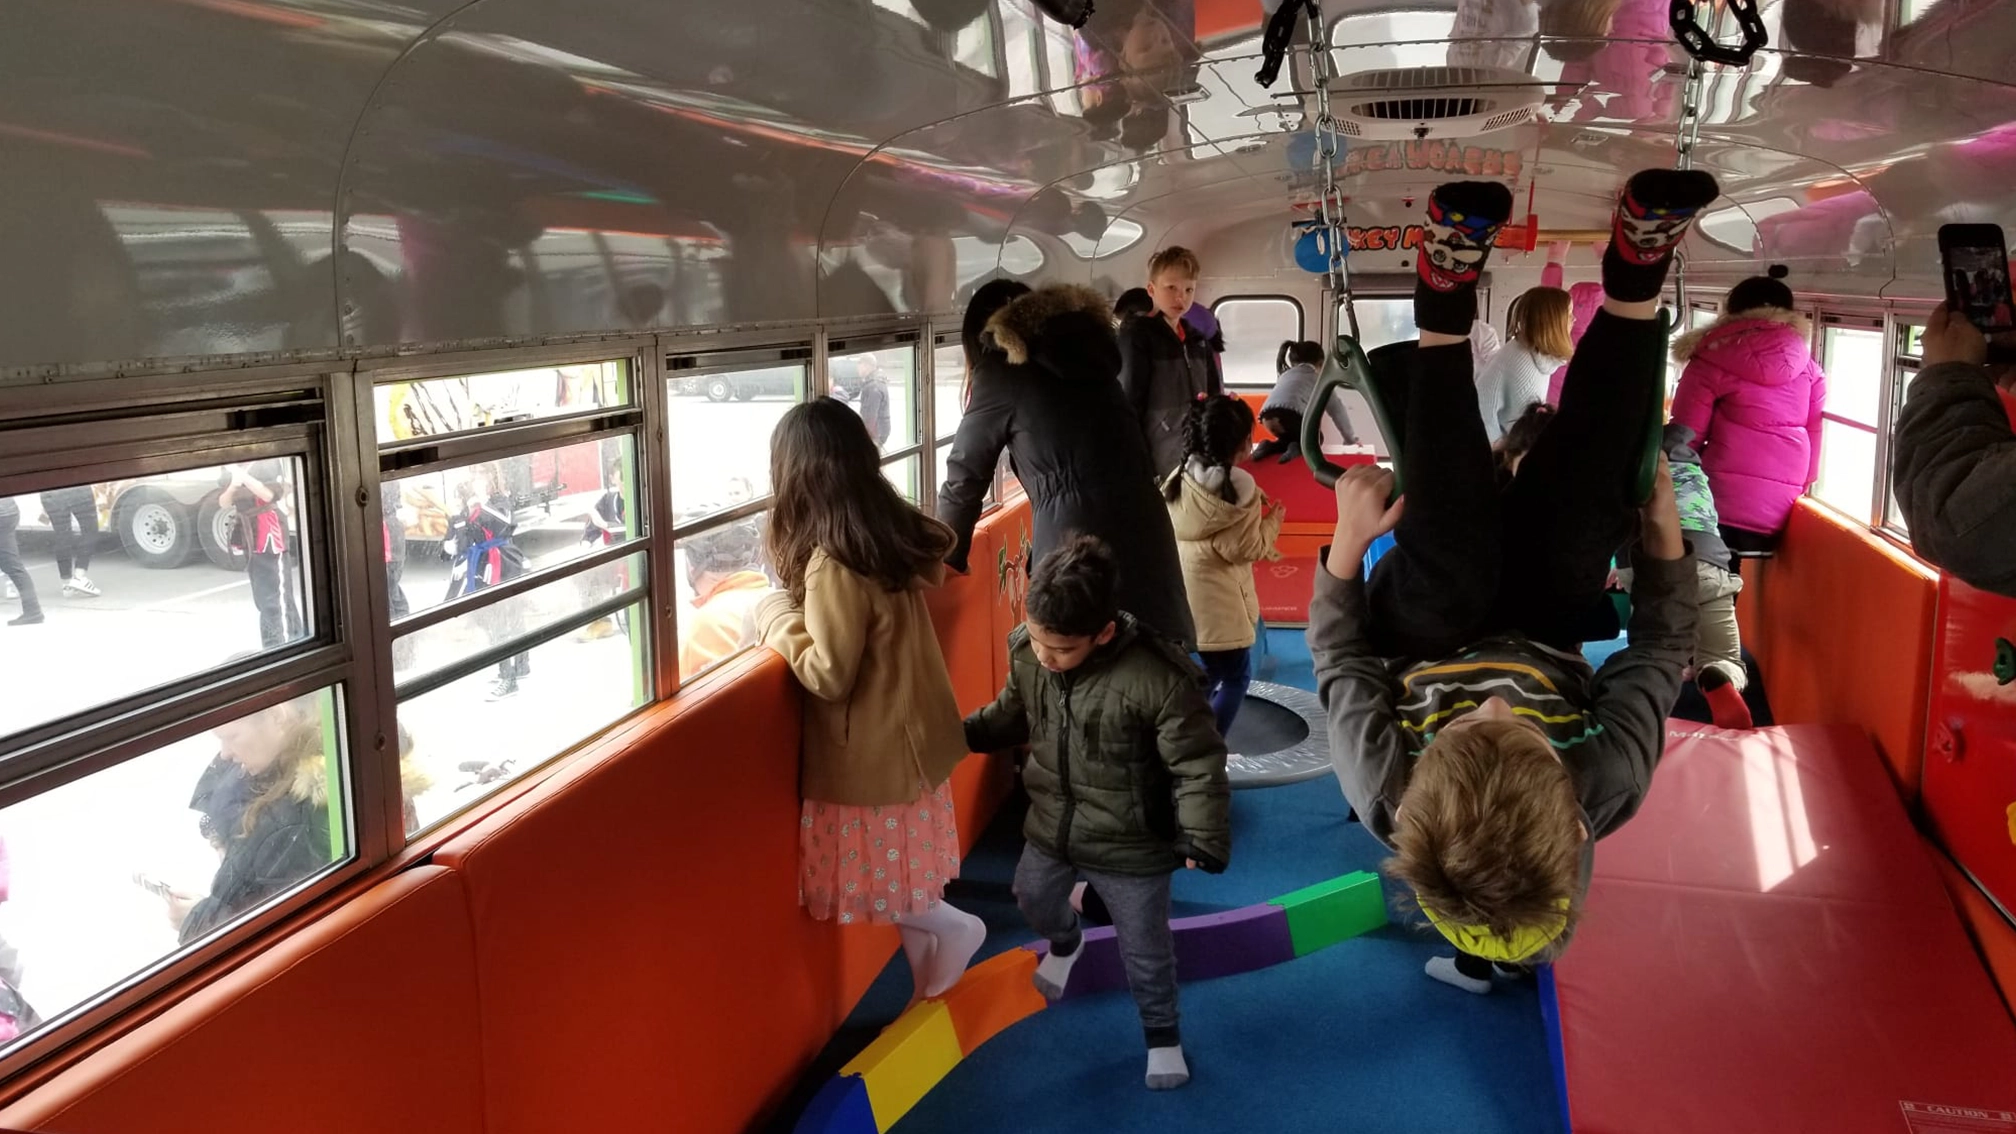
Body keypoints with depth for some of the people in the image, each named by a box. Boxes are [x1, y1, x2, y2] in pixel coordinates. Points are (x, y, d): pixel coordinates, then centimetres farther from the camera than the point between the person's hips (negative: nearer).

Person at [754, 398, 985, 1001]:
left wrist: (777, 617, -11)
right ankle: (927, 972, 31)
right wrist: (802, 606, 8)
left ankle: (953, 926, 18)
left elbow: (830, 675, -23)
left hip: (870, 752, -8)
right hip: (906, 734, 8)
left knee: (867, 875, 10)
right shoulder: (894, 533, -1)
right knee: (893, 870, 21)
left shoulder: (833, 564, -26)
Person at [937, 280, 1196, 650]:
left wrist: (947, 560, 20)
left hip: (1075, 534, -6)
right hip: (1142, 519, 6)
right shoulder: (1085, 345, 22)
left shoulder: (999, 369, 6)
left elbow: (964, 477, 9)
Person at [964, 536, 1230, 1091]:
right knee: (1033, 898, 29)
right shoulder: (1026, 654, -15)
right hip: (1051, 825, 5)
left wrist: (1203, 837, -31)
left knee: (1144, 947, 14)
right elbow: (1011, 717, 7)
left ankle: (1162, 1033, 43)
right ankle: (1065, 943, 66)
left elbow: (1197, 766, -24)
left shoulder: (1158, 678, -33)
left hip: (1130, 843, -5)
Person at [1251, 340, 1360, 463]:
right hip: (1292, 415, -4)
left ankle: (1270, 446, 4)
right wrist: (1351, 439, 43)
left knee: (1289, 437, 34)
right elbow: (1337, 410, 31)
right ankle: (1297, 448, -4)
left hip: (1268, 416, 4)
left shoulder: (1285, 375, 38)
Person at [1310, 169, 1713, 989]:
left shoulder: (1384, 794, -44)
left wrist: (1350, 538, -19)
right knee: (1588, 488, -23)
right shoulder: (1608, 788, -41)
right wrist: (1664, 526, -13)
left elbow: (1338, 653, -22)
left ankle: (1446, 300, -25)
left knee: (1453, 558, -33)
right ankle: (1634, 282, -6)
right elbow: (1662, 648, -20)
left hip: (1418, 649, -1)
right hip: (1541, 640, 1)